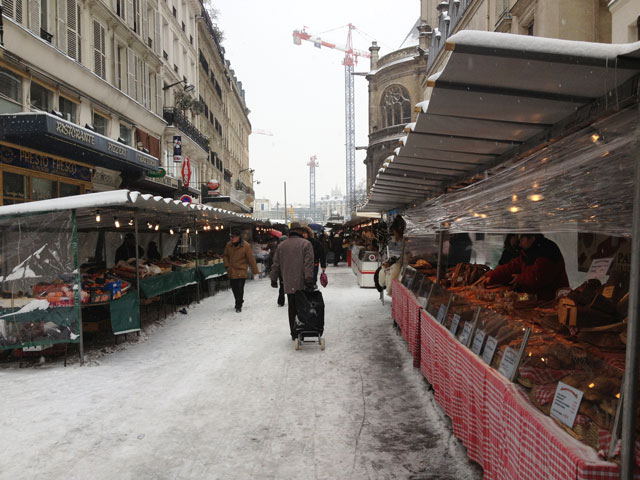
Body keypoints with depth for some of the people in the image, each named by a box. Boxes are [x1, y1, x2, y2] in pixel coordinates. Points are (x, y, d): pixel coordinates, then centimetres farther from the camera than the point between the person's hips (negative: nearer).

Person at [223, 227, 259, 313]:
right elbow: (225, 255, 19)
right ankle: (239, 301, 37)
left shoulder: (246, 246, -11)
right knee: (234, 288, 14)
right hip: (231, 272, 5)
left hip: (241, 272, -5)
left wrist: (255, 271, -5)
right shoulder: (229, 245, 1)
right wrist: (227, 265, 3)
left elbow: (251, 259, -8)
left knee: (240, 289, -7)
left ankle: (238, 306, 6)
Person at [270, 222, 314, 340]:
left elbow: (276, 265, 15)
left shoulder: (281, 246, 12)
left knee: (292, 308, 11)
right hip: (301, 284, -4)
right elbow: (308, 264, -12)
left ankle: (293, 333, 16)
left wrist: (274, 279, 22)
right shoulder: (306, 244, -3)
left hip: (288, 284, 4)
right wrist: (309, 280, -15)